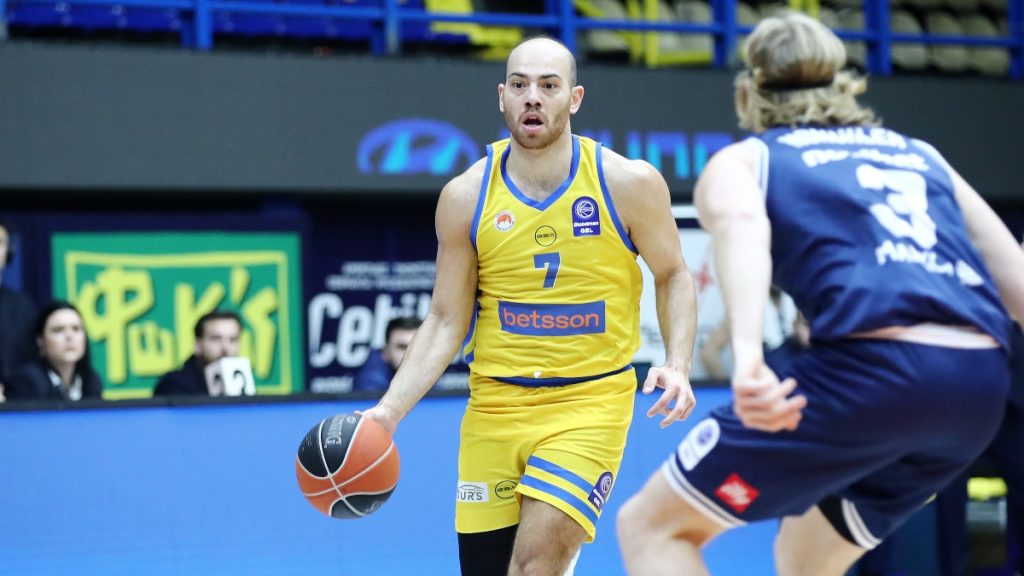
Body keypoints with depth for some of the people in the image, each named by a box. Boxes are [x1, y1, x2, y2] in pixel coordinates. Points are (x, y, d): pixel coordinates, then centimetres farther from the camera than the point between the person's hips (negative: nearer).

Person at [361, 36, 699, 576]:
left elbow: (672, 277, 7)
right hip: (494, 404, 3)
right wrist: (389, 410, -9)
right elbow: (445, 322, 3)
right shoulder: (465, 197, -2)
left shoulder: (628, 183, -7)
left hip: (591, 401, -2)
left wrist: (677, 364, -9)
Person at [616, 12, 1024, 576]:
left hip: (872, 368, -5)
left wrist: (747, 354, -26)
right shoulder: (919, 154, 29)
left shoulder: (739, 159, 15)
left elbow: (741, 219, -10)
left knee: (653, 527, 10)